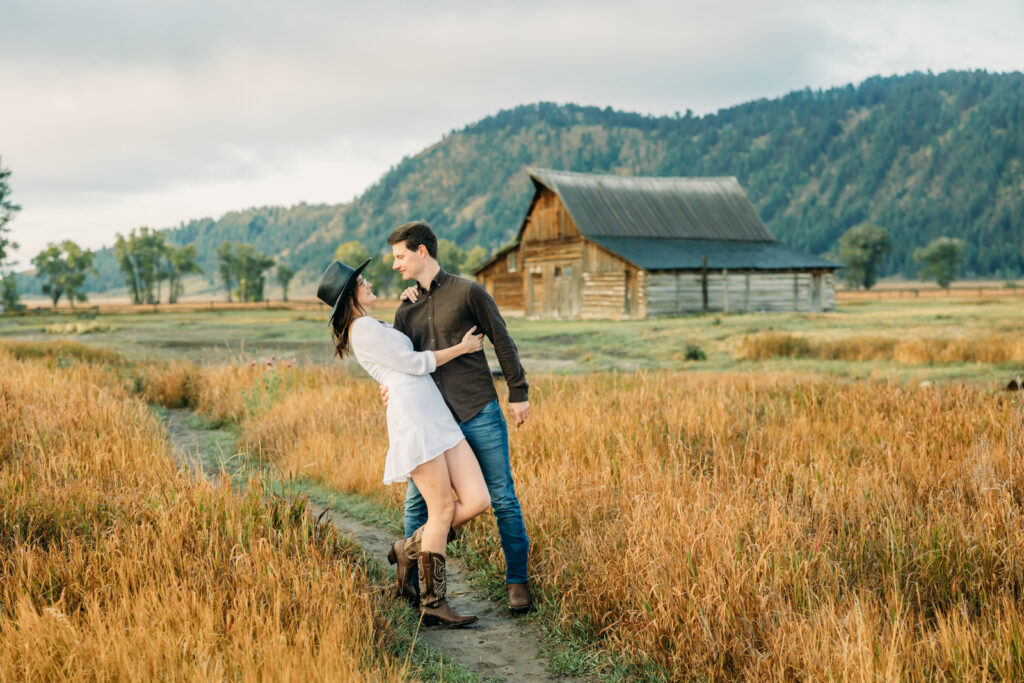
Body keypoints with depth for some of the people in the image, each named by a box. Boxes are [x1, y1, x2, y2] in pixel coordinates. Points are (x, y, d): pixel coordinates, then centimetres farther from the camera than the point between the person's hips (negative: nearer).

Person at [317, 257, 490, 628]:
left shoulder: (376, 327, 24)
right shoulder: (363, 329, -4)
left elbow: (405, 344, 46)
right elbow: (413, 363, -5)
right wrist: (462, 348, 5)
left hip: (439, 418, 9)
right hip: (413, 420, -9)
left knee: (478, 501, 0)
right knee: (442, 509, -6)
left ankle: (410, 548, 18)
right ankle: (433, 605, 4)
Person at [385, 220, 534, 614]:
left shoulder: (466, 292, -2)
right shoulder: (407, 308, 12)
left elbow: (501, 342, 1)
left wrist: (518, 393, -1)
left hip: (480, 414, -4)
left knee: (502, 499, 0)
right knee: (416, 501, 3)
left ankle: (517, 582, 12)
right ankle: (410, 580, 18)